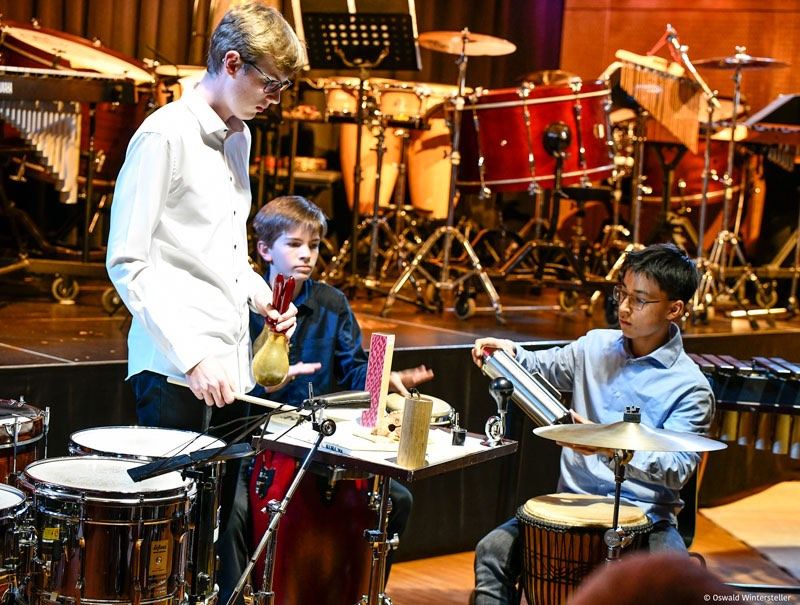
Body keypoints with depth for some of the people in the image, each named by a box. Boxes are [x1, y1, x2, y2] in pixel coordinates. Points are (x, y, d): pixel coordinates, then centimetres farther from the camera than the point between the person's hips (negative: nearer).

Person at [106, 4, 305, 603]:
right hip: (175, 373, -7)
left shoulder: (239, 137, 16)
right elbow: (127, 262, -13)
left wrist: (258, 290, 8)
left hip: (232, 367, 7)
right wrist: (192, 356, -18)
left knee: (232, 516, 6)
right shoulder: (164, 136, -9)